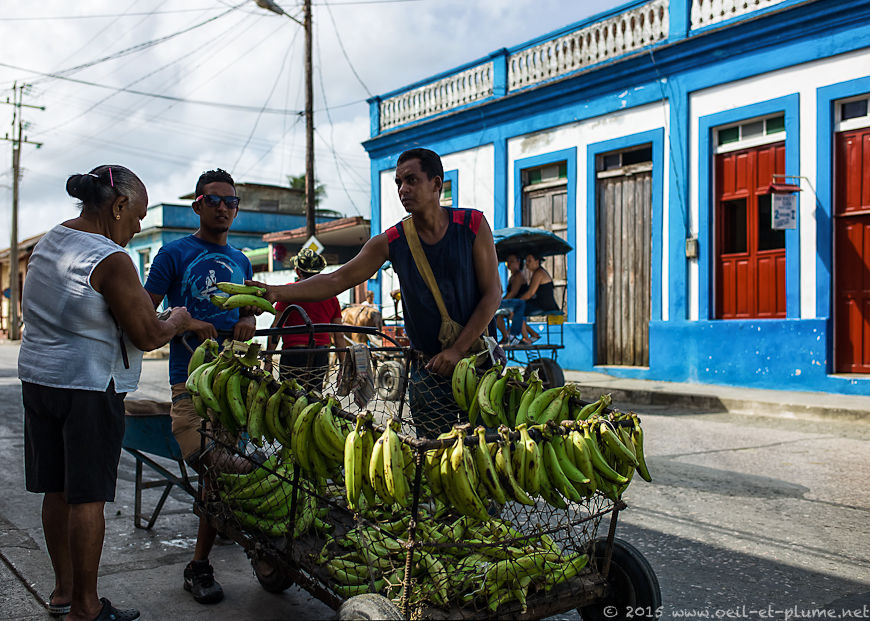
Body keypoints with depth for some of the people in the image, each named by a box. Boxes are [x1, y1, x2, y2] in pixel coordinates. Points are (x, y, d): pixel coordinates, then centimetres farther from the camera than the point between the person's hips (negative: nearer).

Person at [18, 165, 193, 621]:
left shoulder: (49, 242, 10)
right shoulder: (109, 260, -18)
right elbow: (148, 336, -17)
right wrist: (179, 322, 2)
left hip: (37, 378, 9)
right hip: (88, 387, -9)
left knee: (57, 490, 15)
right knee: (87, 497, 0)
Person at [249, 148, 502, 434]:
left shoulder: (473, 225, -3)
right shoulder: (390, 242, 0)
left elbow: (492, 292, -4)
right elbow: (336, 280, -3)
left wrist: (458, 349, -12)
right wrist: (276, 291, -17)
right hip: (427, 367, 1)